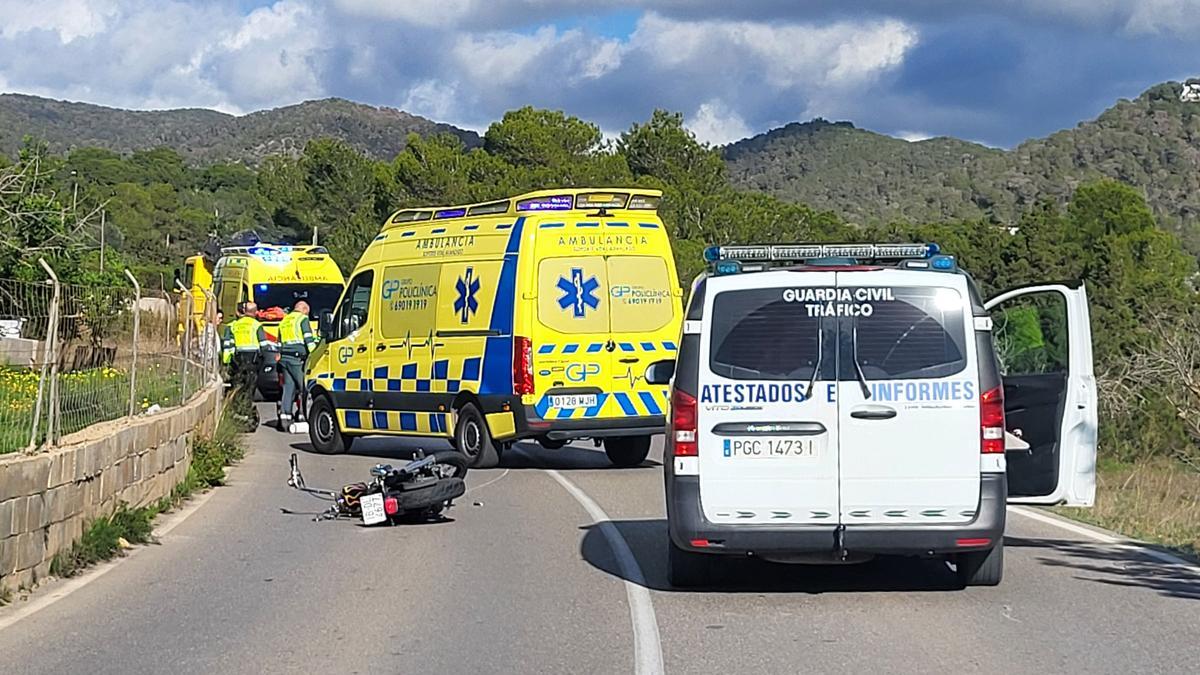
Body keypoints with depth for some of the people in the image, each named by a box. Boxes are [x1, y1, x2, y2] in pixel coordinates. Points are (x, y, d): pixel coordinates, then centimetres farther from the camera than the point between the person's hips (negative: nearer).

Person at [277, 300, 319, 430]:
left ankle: (284, 418, 3)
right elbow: (309, 339, -10)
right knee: (305, 387, -5)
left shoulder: (284, 321, 23)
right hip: (297, 358, -7)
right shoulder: (303, 319, -1)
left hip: (284, 358, 7)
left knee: (288, 387, 8)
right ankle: (304, 417, -11)